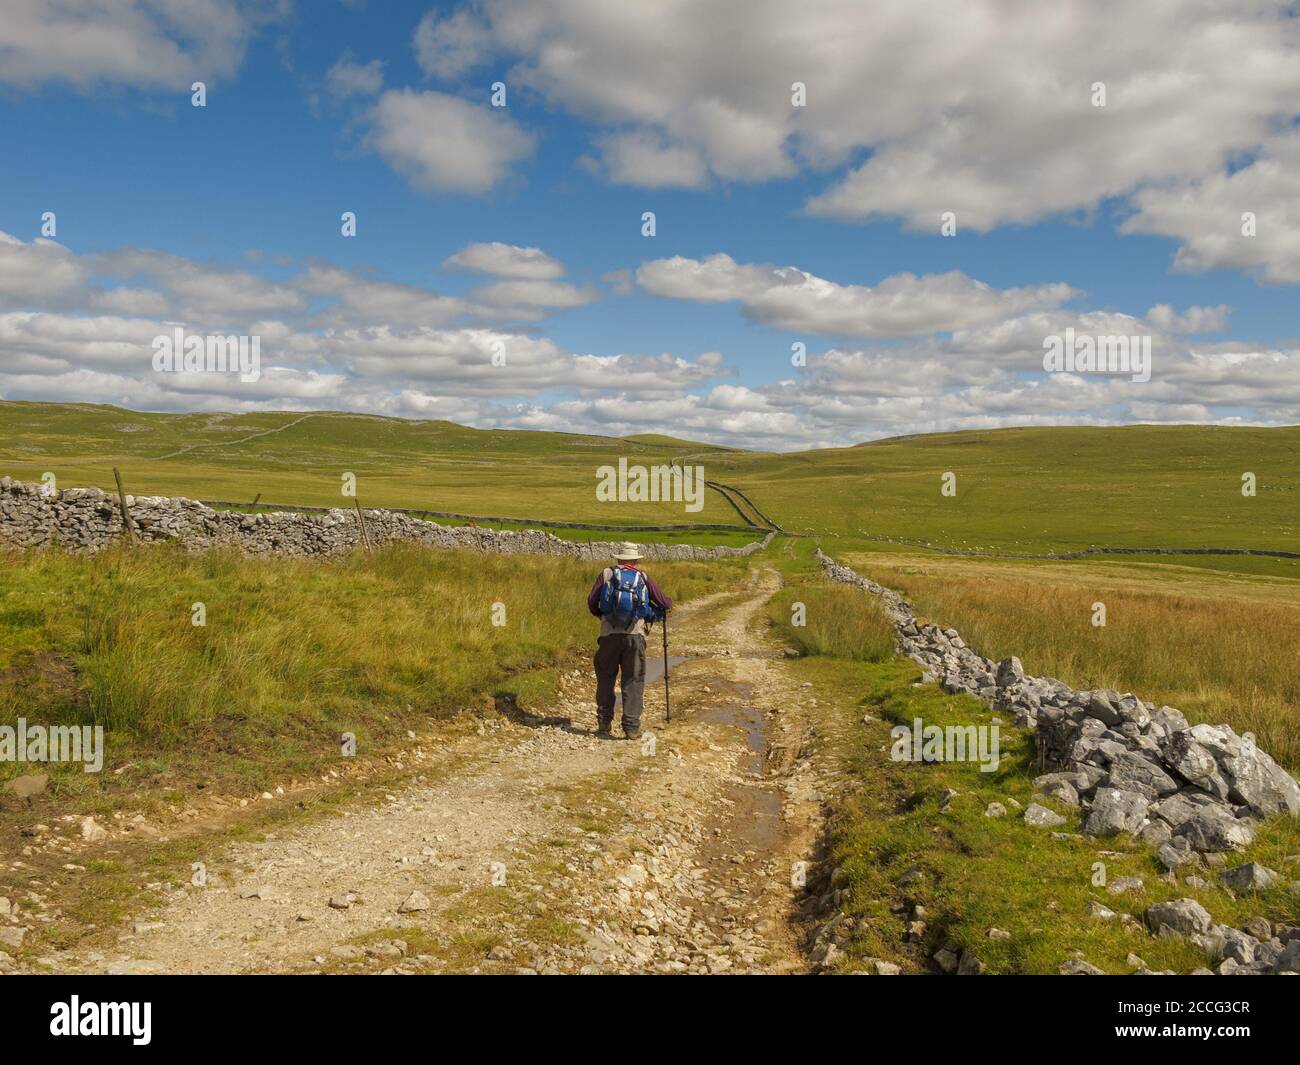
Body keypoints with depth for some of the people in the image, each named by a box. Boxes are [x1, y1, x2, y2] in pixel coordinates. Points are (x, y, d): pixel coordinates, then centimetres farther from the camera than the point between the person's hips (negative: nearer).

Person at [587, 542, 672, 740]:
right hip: (634, 634, 0)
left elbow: (591, 602, 5)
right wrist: (667, 605, 35)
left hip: (609, 634, 1)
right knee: (633, 680, 5)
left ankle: (604, 724, 13)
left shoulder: (607, 574, 10)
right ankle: (631, 727, -1)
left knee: (605, 678, 13)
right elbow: (665, 603, 12)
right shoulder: (643, 577, 11)